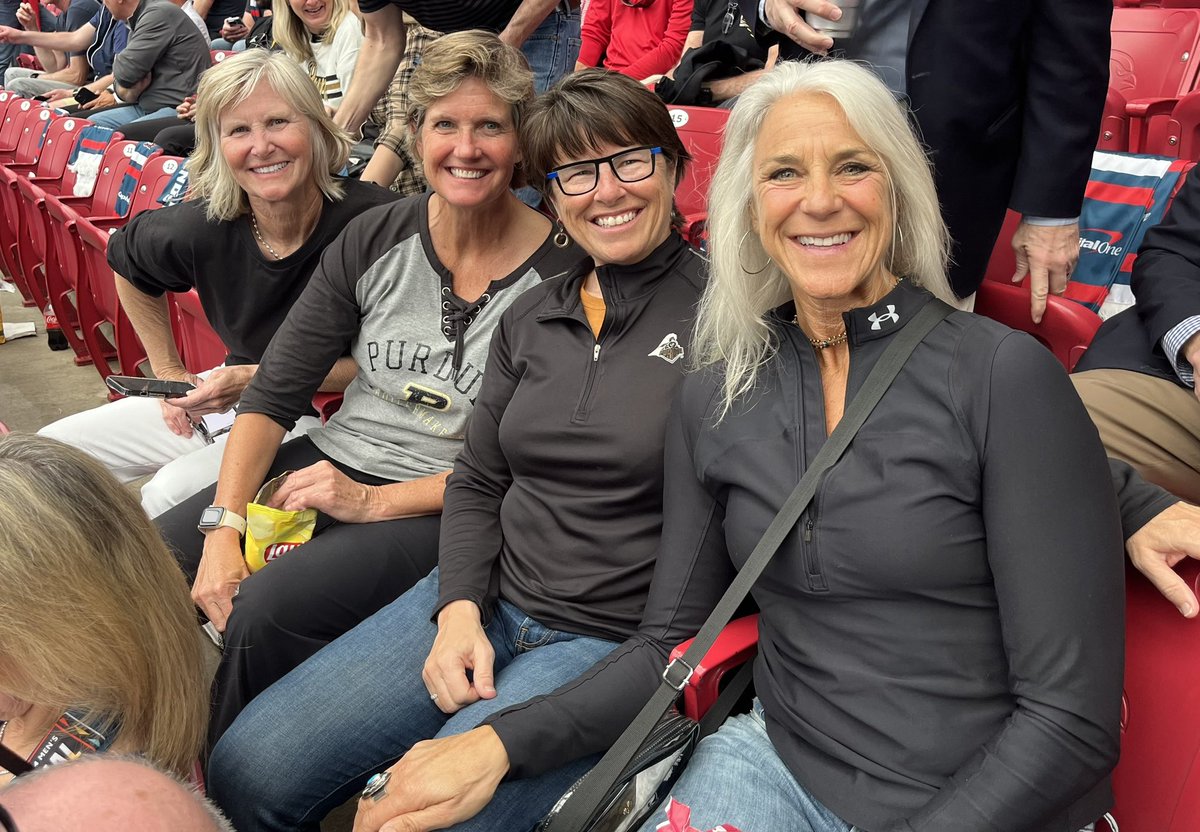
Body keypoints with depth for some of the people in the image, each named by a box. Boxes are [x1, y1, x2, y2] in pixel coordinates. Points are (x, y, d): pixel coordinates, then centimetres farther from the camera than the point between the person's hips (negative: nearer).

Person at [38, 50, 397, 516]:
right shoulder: (202, 228, -11)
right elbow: (126, 260, 14)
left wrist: (262, 379, -23)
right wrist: (168, 370, 11)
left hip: (323, 413, -5)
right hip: (230, 394, 6)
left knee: (172, 491, -26)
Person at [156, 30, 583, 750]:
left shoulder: (560, 272, -11)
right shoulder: (376, 239, 1)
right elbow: (274, 392, 1)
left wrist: (375, 502, -18)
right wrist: (224, 525, -11)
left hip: (446, 510, -5)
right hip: (333, 459, 5)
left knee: (264, 610, -27)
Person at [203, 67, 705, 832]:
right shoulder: (530, 317, 10)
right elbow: (478, 481, 14)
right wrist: (459, 610, -3)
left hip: (615, 642, -5)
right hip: (485, 603, 5)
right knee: (247, 771, -3)